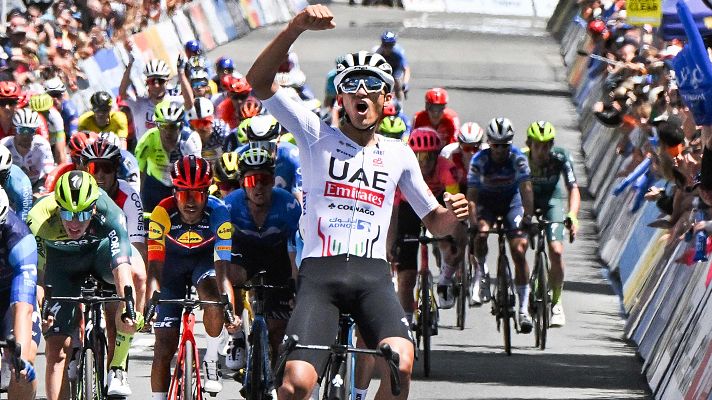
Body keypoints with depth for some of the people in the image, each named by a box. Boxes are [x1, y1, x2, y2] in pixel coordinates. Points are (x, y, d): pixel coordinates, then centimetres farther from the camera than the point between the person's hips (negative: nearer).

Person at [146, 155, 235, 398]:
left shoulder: (218, 213, -30)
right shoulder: (163, 213, -31)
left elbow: (222, 269, -35)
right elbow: (154, 268, -34)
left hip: (205, 258, 0)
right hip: (173, 261, 0)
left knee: (213, 296, -34)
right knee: (164, 346, -5)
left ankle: (211, 361, -11)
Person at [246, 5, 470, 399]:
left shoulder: (399, 155, 18)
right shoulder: (318, 136, 9)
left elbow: (434, 222, 25)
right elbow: (259, 81, -3)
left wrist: (453, 212, 0)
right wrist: (297, 27, -17)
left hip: (372, 276, 2)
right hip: (319, 273, -2)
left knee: (401, 364, -27)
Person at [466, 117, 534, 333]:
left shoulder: (518, 159, -22)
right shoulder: (479, 160, -22)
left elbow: (526, 189, -27)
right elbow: (472, 195, -24)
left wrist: (528, 216, -39)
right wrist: (474, 222, -37)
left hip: (511, 201, 0)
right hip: (486, 200, 0)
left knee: (519, 251, -13)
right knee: (481, 233, -32)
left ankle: (524, 308, -8)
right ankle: (482, 271, 0)